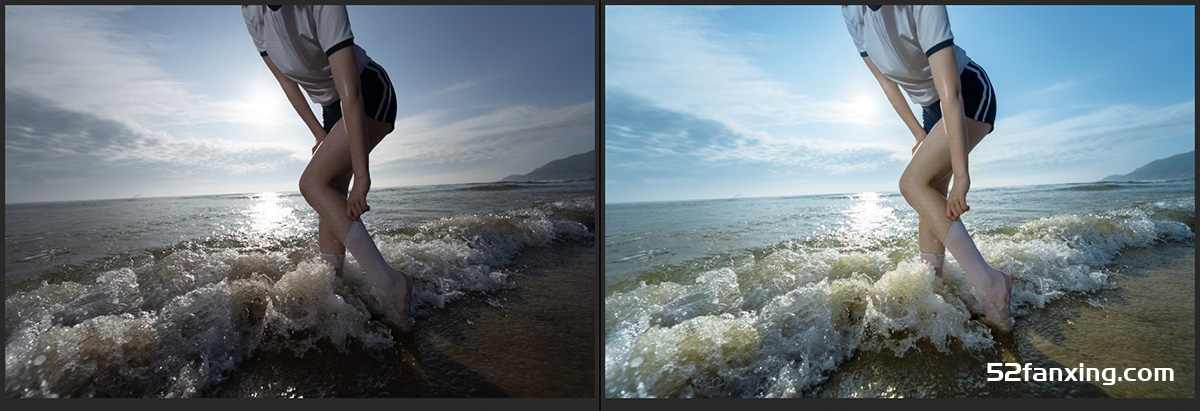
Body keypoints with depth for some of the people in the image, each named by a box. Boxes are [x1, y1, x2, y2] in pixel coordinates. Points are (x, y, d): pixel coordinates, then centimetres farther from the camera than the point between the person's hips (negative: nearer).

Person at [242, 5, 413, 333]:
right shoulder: (251, 13, -8)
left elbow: (351, 93, -36)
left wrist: (361, 173, -37)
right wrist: (320, 135, 4)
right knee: (330, 200, 2)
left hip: (370, 94, -8)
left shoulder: (320, 5, -31)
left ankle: (388, 283, -27)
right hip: (333, 107, 8)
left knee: (313, 183, -22)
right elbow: (287, 83, 4)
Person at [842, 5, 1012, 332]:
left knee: (913, 182, -22)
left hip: (970, 94, -7)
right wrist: (921, 136, 3)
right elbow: (888, 84, 0)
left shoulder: (920, 5, -33)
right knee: (931, 203, 4)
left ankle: (988, 283, -22)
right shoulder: (851, 13, -11)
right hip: (932, 108, 8)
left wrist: (961, 174, -37)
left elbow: (951, 94, -36)